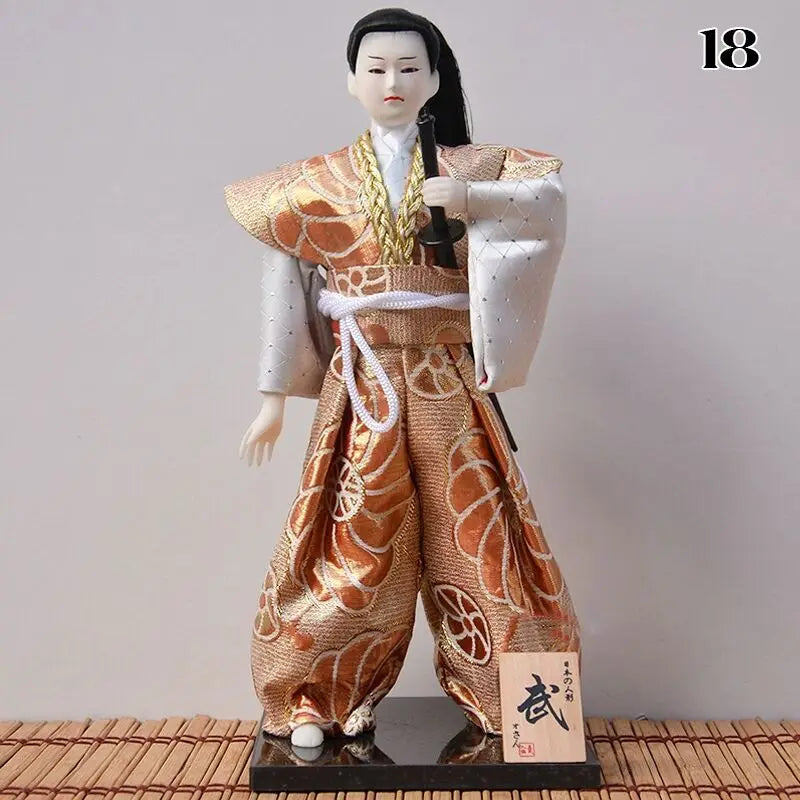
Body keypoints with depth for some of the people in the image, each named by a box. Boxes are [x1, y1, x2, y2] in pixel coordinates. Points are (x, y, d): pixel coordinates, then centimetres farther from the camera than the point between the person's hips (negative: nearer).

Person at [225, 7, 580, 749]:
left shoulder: (471, 165, 5)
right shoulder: (318, 181, 6)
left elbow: (550, 199, -8)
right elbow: (282, 283, 5)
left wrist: (471, 198, -24)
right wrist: (273, 398, 2)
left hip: (446, 384, 0)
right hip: (359, 387, 0)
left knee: (472, 532, 5)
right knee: (351, 547, 3)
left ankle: (511, 697, 24)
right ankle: (319, 698, 23)